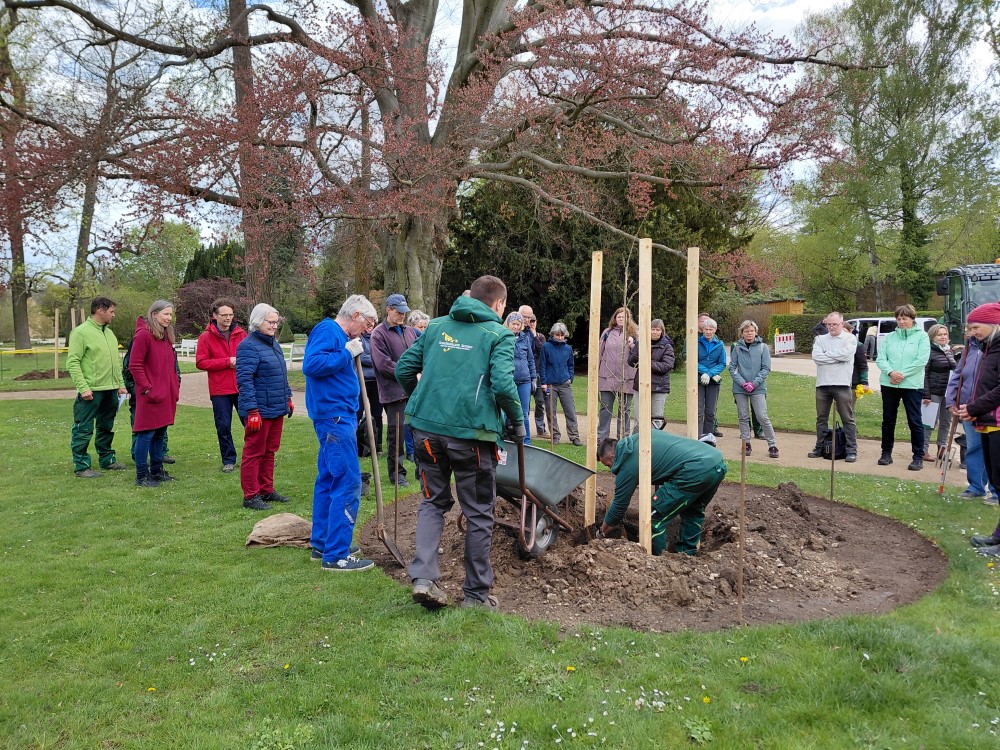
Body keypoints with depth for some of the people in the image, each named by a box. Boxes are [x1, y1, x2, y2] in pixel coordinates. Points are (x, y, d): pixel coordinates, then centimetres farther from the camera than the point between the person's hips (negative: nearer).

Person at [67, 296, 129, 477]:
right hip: (91, 392, -8)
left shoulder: (109, 332, 14)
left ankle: (107, 459, 28)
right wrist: (83, 387, -20)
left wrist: (120, 384, 13)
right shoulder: (81, 332, -10)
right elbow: (73, 362, -14)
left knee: (107, 427, 17)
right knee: (83, 430, 0)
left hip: (111, 390, 8)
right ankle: (82, 466, 6)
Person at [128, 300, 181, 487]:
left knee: (160, 433, 15)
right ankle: (141, 476, 4)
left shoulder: (166, 335, 15)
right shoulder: (143, 335, -11)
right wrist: (147, 388, -16)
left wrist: (175, 386, 12)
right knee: (146, 434, -3)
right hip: (151, 396, -9)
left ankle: (156, 471, 25)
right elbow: (134, 365, -14)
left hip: (166, 395, 9)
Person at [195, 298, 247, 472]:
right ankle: (229, 460, 19)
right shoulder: (206, 337, -2)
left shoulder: (241, 334, 5)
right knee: (223, 426, 5)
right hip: (220, 390, -2)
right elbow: (200, 363, -8)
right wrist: (227, 362, -14)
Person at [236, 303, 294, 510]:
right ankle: (250, 496, 7)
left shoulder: (274, 344, 14)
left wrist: (288, 398, 21)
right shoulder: (249, 346, -14)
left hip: (277, 408, 9)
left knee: (270, 451, 16)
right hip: (259, 410, -9)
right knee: (254, 453, 0)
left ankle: (266, 490, 27)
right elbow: (244, 380, -19)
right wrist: (252, 411, -23)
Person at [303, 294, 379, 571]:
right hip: (334, 416, -11)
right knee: (348, 483, -10)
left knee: (329, 480, 16)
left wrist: (353, 354, 7)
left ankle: (321, 543, 26)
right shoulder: (327, 330, -12)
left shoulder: (340, 336, 17)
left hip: (337, 416, 11)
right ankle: (336, 555, -5)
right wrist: (347, 353, -18)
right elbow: (311, 364, -25)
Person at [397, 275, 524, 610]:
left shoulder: (437, 326, 13)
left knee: (433, 501, 20)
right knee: (479, 512, 10)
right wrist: (518, 423, 0)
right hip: (472, 432, -4)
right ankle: (476, 594, 20)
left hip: (426, 428, 4)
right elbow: (503, 385, -16)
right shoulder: (499, 335, -1)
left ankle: (423, 577, 5)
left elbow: (404, 369, 14)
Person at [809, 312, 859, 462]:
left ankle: (852, 450, 3)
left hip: (842, 384, -4)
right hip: (822, 384, 4)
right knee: (821, 418, 12)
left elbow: (846, 354, -17)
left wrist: (827, 354, -6)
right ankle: (820, 448, 21)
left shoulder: (850, 338, 2)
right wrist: (837, 358, -11)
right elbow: (816, 356, -5)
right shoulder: (820, 339, 11)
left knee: (848, 419, -1)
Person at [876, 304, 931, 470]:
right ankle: (886, 453, 21)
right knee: (888, 419, 10)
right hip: (889, 384, 3)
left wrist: (902, 374, -15)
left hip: (912, 384, -3)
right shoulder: (889, 337, 8)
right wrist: (890, 372, -16)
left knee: (915, 421, -1)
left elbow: (921, 360, -10)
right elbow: (880, 359, 2)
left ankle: (918, 457, 7)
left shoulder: (921, 336, 0)